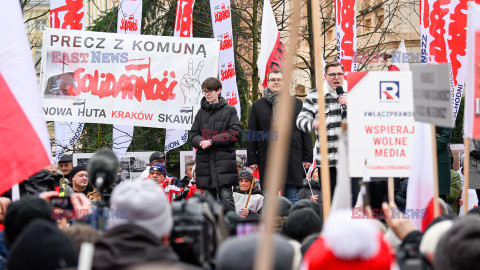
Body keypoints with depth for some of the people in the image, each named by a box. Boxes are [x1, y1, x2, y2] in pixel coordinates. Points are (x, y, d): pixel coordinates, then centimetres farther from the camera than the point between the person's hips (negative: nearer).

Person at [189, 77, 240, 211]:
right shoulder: (201, 112, 15)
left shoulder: (229, 110, 4)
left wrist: (212, 141, -12)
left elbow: (234, 133, -5)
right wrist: (201, 142, -11)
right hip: (205, 161, 4)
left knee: (226, 196, -12)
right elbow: (193, 135, 12)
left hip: (224, 159, -4)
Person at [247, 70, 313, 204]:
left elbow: (305, 131, 10)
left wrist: (307, 157, 5)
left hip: (292, 157, 0)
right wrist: (252, 160, 3)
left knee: (292, 198, 2)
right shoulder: (258, 105, 9)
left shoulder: (297, 103, 9)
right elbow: (251, 135, 9)